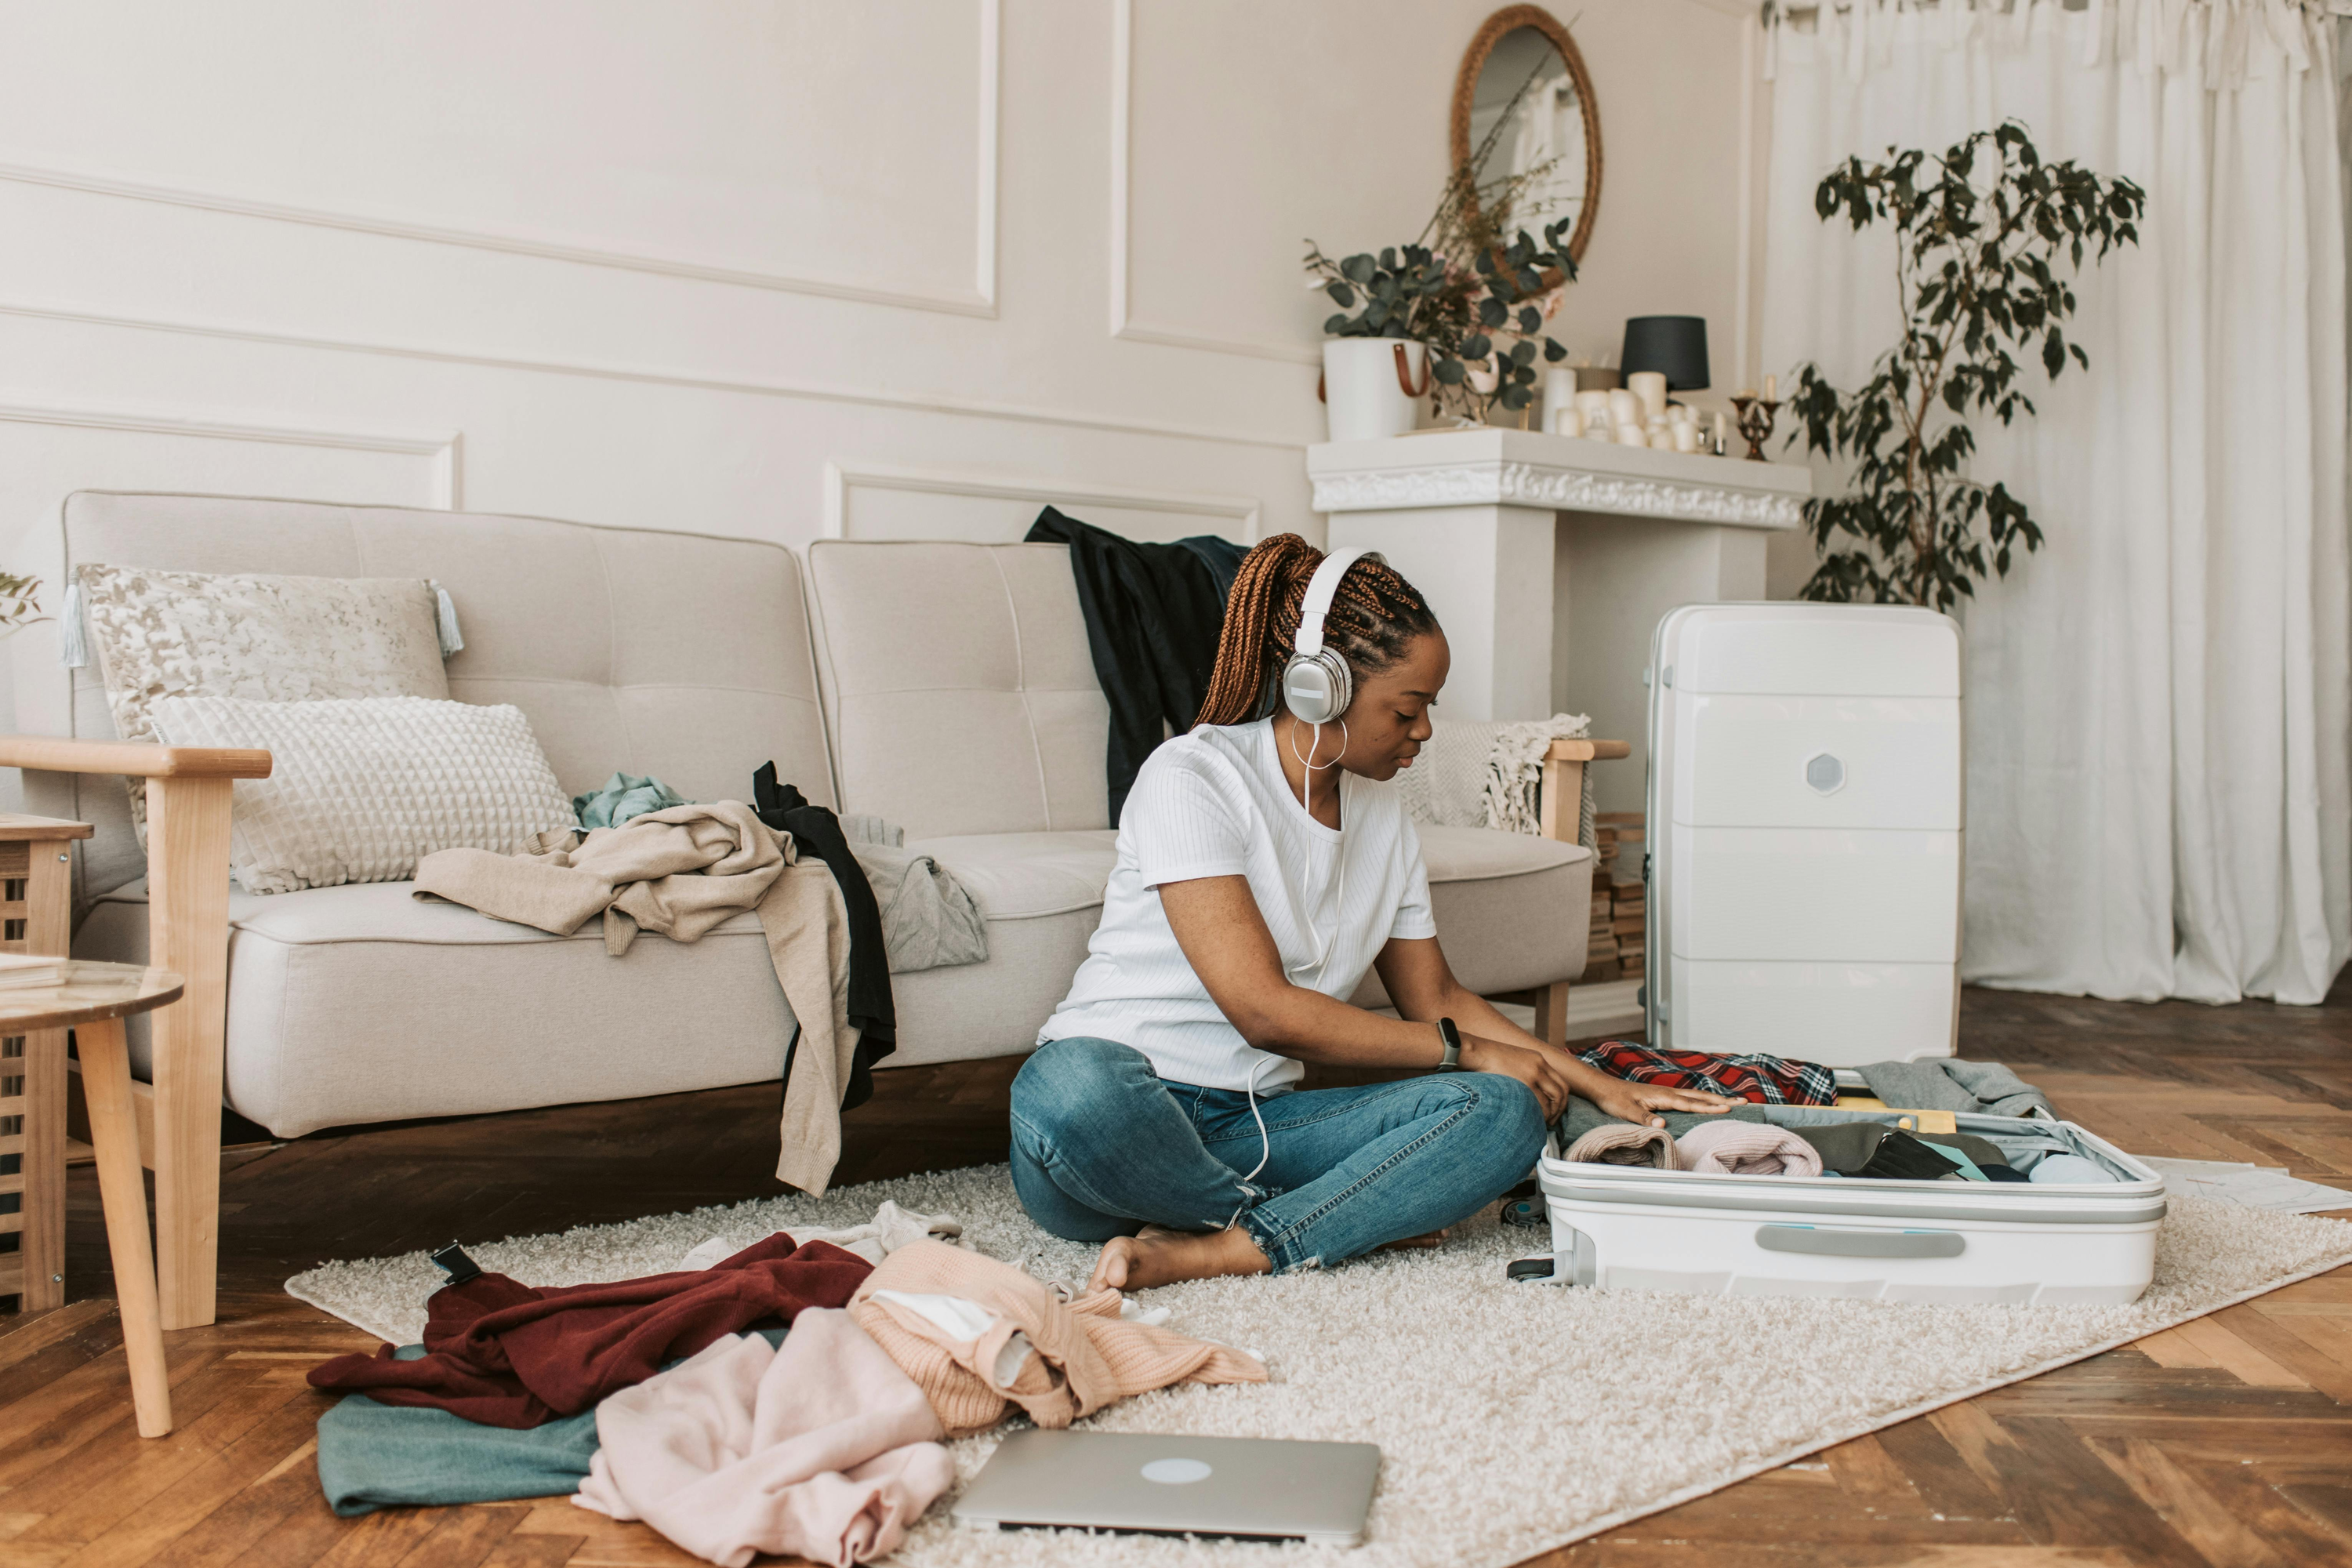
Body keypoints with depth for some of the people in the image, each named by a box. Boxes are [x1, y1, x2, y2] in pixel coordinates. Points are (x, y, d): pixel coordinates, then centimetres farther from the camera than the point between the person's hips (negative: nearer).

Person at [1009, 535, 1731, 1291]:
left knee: (1504, 1113, -17)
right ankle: (1355, 1215, -18)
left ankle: (1212, 1251, -27)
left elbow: (1435, 995, 21)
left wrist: (1599, 1085, 13)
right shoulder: (1192, 777, -12)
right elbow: (1265, 1012, -18)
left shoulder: (1382, 813, 11)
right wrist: (1463, 1050, -10)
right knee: (1074, 1090, -43)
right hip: (1120, 1113, -6)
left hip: (1256, 1127, 6)